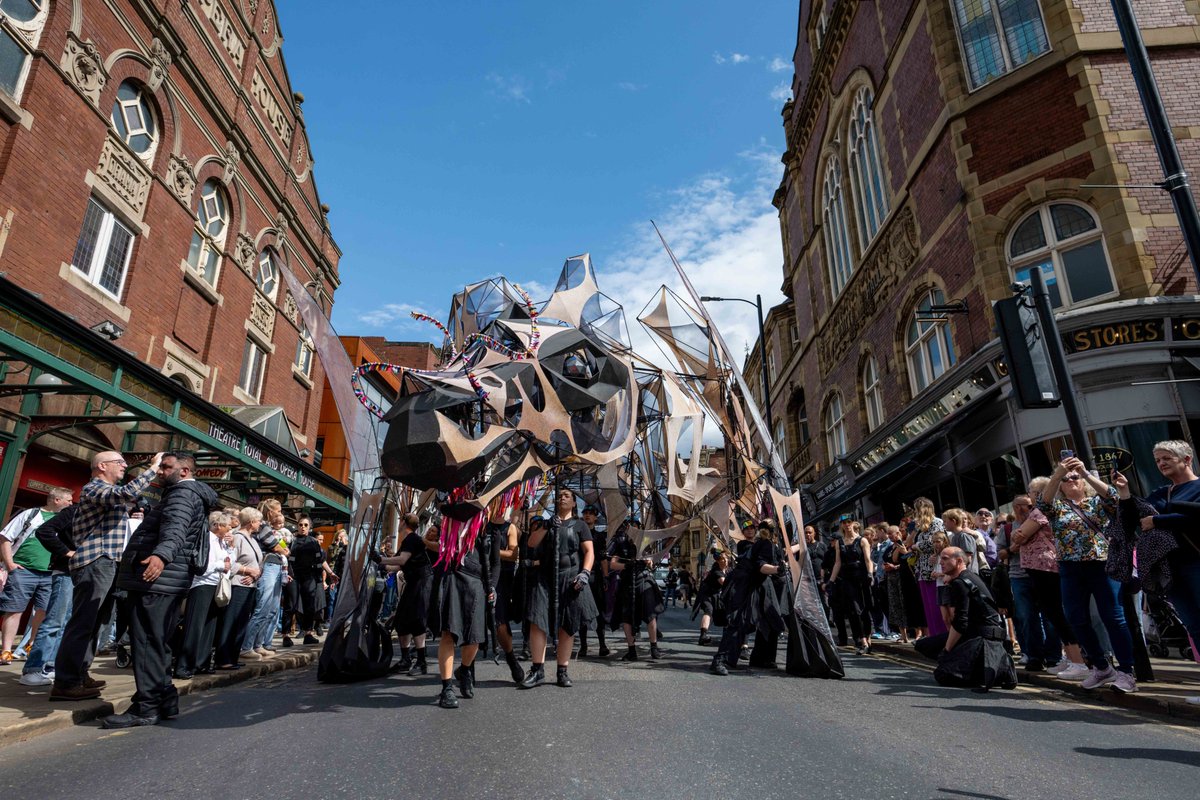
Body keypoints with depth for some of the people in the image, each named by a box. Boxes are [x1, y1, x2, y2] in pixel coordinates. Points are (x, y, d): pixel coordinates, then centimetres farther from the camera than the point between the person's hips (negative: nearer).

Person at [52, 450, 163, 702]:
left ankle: (78, 675, 19)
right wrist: (153, 468, -22)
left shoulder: (109, 492, 23)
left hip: (106, 563, 10)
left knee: (91, 623, 13)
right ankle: (64, 683, -8)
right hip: (95, 563, -10)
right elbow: (128, 493, -28)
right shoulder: (94, 488, -10)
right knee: (82, 623, -10)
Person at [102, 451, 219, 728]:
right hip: (165, 579, 11)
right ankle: (164, 700, 18)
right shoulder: (190, 494, 26)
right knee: (157, 642, 13)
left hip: (156, 578, -11)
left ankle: (147, 706, -8)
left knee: (147, 641, -10)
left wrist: (161, 554, -45)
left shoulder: (184, 493, -9)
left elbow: (175, 527, -29)